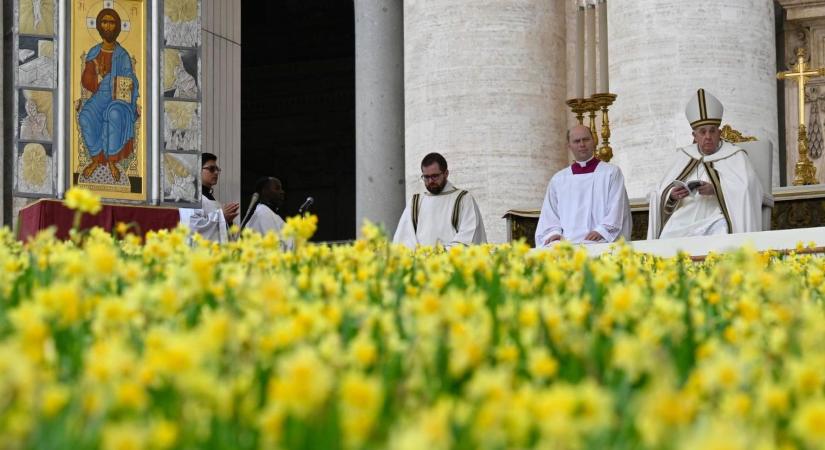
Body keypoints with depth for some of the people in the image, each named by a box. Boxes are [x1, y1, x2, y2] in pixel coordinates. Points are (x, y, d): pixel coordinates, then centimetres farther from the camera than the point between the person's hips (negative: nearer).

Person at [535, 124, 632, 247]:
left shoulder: (611, 172, 13)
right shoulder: (558, 179, 22)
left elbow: (616, 208, 2)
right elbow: (549, 215, 16)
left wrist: (601, 231, -14)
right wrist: (554, 232, -5)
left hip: (601, 241, -2)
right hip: (566, 240, 2)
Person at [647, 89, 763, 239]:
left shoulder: (735, 156, 10)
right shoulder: (683, 156, 20)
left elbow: (747, 190, -6)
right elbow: (661, 195, 13)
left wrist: (715, 190, -19)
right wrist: (672, 195, -10)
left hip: (716, 218, -2)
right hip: (683, 219, 2)